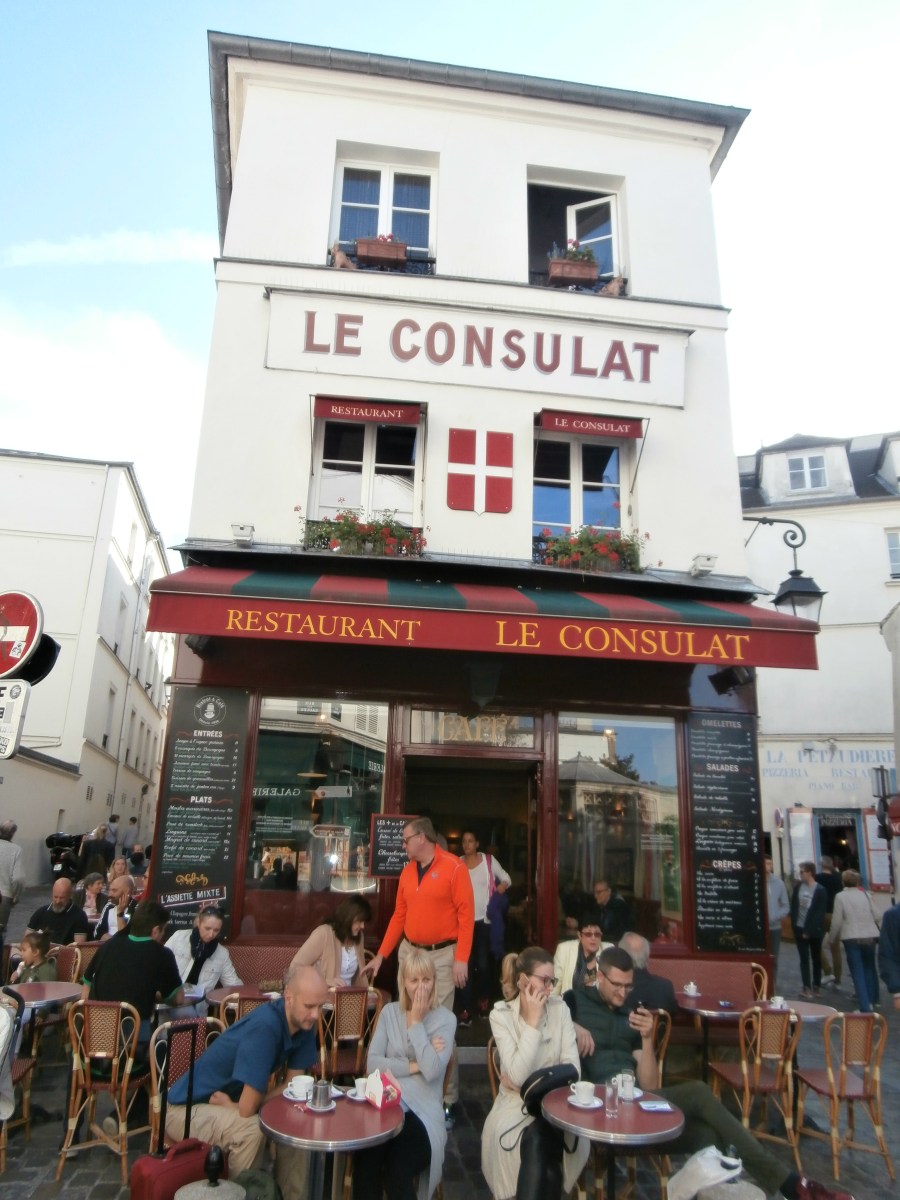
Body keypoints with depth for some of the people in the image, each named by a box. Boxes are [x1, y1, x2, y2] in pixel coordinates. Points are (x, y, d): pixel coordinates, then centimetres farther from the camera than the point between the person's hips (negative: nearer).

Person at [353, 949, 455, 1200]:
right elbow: (372, 1063, -1)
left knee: (396, 1172, -28)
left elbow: (432, 1071, -15)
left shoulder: (445, 1019, 1)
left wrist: (416, 1022, -11)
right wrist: (414, 1065, -10)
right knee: (366, 1165, -29)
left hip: (422, 1111, -2)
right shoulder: (389, 1012, 11)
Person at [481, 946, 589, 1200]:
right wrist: (532, 1022, -20)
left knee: (537, 1140, -30)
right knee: (538, 1141, -31)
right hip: (518, 1106, -1)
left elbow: (572, 1069, -8)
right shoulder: (501, 1015, -8)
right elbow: (518, 1076, -19)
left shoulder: (560, 1008, 0)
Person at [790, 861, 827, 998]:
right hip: (800, 929, 3)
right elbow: (793, 907, 5)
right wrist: (795, 926, -4)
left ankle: (816, 986, 23)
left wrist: (809, 930, -14)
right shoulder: (798, 887, 2)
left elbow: (819, 914, -12)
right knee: (804, 958, 2)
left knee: (815, 958, 12)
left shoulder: (820, 890, -11)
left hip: (814, 931, -3)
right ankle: (807, 987, 4)